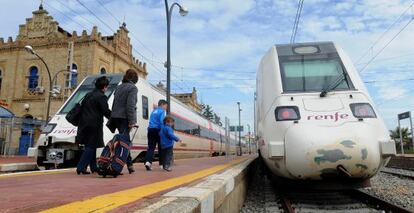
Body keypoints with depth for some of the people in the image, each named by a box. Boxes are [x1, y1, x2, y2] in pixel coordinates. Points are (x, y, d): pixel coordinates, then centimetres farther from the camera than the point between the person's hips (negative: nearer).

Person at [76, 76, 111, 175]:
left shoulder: (88, 95, 16)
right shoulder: (101, 97, -10)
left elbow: (81, 108, 18)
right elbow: (106, 111, -15)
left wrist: (82, 121, 22)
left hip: (84, 124, 8)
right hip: (94, 125, -8)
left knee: (90, 147, 15)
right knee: (90, 147, -1)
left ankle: (93, 167, 23)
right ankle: (80, 168, -3)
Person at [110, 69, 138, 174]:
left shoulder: (119, 87, 17)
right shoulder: (133, 88, -6)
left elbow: (114, 104, 17)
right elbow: (130, 105, -16)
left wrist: (112, 118, 20)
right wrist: (132, 121, -16)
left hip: (115, 117, 8)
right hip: (124, 118, -8)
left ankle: (129, 165, 24)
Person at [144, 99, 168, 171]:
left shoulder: (153, 111, 22)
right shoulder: (162, 111, -1)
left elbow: (151, 121, 20)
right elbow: (162, 121, -15)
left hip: (151, 129, 6)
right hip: (158, 130, -6)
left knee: (151, 147, 0)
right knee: (161, 148, 6)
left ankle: (148, 162, -19)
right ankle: (162, 163, 12)